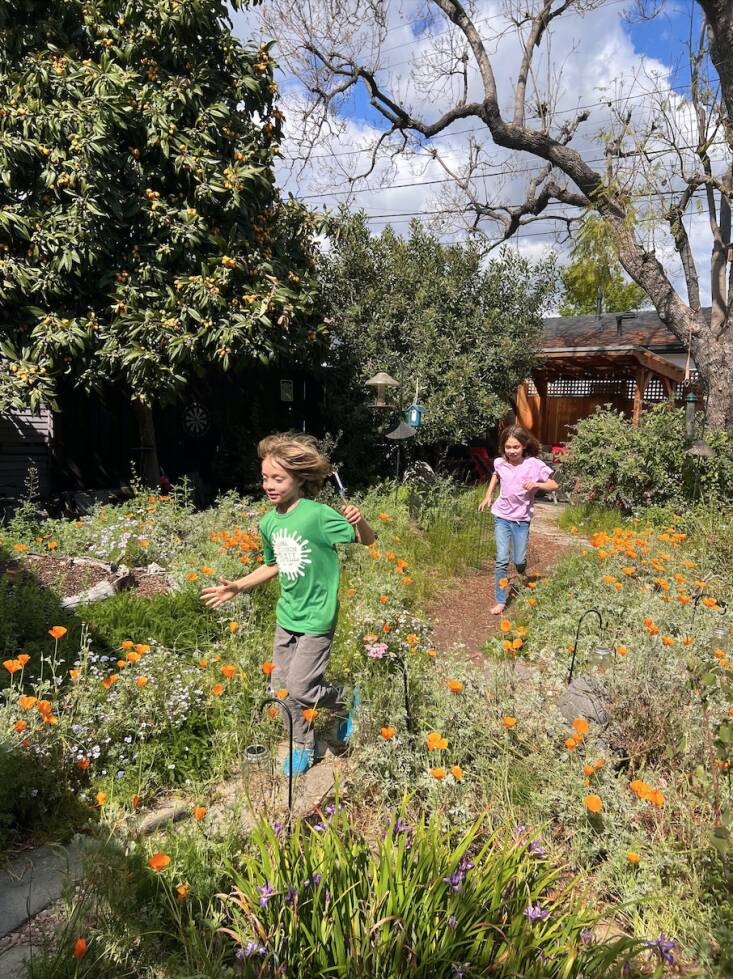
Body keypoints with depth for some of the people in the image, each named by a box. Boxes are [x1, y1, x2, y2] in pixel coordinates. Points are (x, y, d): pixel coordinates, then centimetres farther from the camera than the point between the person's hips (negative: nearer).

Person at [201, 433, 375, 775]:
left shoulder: (318, 515, -22)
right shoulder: (268, 522, -1)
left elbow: (367, 541, -18)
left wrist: (359, 522, -40)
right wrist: (236, 587, 12)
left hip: (317, 618, -7)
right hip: (286, 615, 7)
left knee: (300, 691, -4)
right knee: (280, 687, 14)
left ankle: (348, 702, 26)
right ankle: (303, 746, 37)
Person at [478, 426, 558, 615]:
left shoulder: (534, 465, -14)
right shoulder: (500, 463, -6)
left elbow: (554, 485, -8)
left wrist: (535, 484, -26)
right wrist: (488, 496, 13)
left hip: (522, 519, -1)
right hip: (502, 516, 1)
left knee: (519, 561, 6)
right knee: (502, 560, -7)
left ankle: (524, 578, 44)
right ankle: (501, 601, 3)